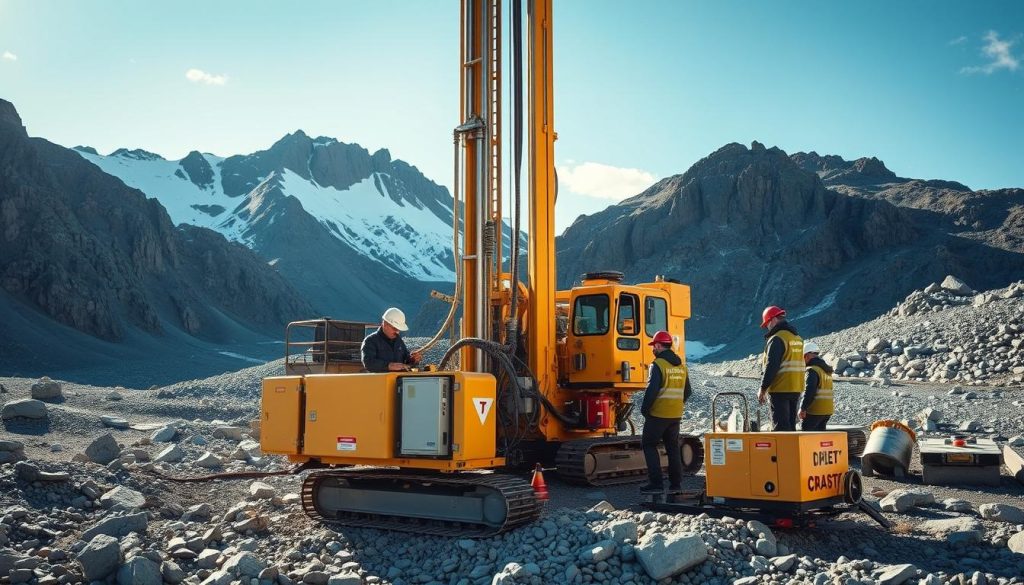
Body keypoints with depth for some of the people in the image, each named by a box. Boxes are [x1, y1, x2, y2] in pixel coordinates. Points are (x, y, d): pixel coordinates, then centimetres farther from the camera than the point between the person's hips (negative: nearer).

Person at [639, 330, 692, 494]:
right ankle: (676, 483, 17)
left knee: (649, 445, 3)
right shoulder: (681, 366, 11)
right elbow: (687, 391, 16)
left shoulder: (658, 365, -14)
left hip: (658, 414, -7)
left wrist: (644, 409, -8)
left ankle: (656, 482, -3)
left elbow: (652, 390, -18)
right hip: (676, 415, 7)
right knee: (673, 447, 16)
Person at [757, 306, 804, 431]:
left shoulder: (776, 339, -14)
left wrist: (763, 389, -13)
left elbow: (771, 366, -18)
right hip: (796, 388, 9)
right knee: (790, 424, 15)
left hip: (780, 389, -9)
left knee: (780, 426, -6)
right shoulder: (797, 337, 14)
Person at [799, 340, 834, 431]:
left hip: (815, 410, -9)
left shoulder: (812, 370, -14)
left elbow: (809, 391, -22)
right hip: (828, 409, 9)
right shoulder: (826, 370, 16)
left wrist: (803, 408, -20)